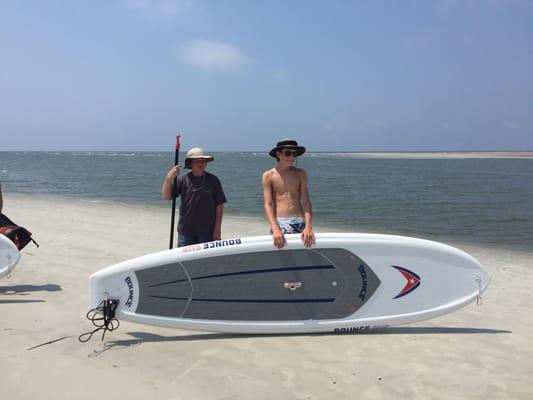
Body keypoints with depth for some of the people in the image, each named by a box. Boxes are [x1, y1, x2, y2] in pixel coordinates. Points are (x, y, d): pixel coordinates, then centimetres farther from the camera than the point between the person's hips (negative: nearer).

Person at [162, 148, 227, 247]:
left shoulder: (213, 180, -1)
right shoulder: (183, 180, -1)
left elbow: (219, 205, 0)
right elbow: (165, 197, -6)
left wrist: (217, 228, -4)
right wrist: (169, 178, -22)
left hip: (207, 231, 0)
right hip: (185, 231, 1)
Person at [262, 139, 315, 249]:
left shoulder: (300, 174, 8)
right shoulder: (268, 175, 3)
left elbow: (306, 201, 2)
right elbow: (268, 204, -4)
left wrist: (309, 227, -13)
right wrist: (275, 229, -18)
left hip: (300, 223, 2)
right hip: (280, 223, -2)